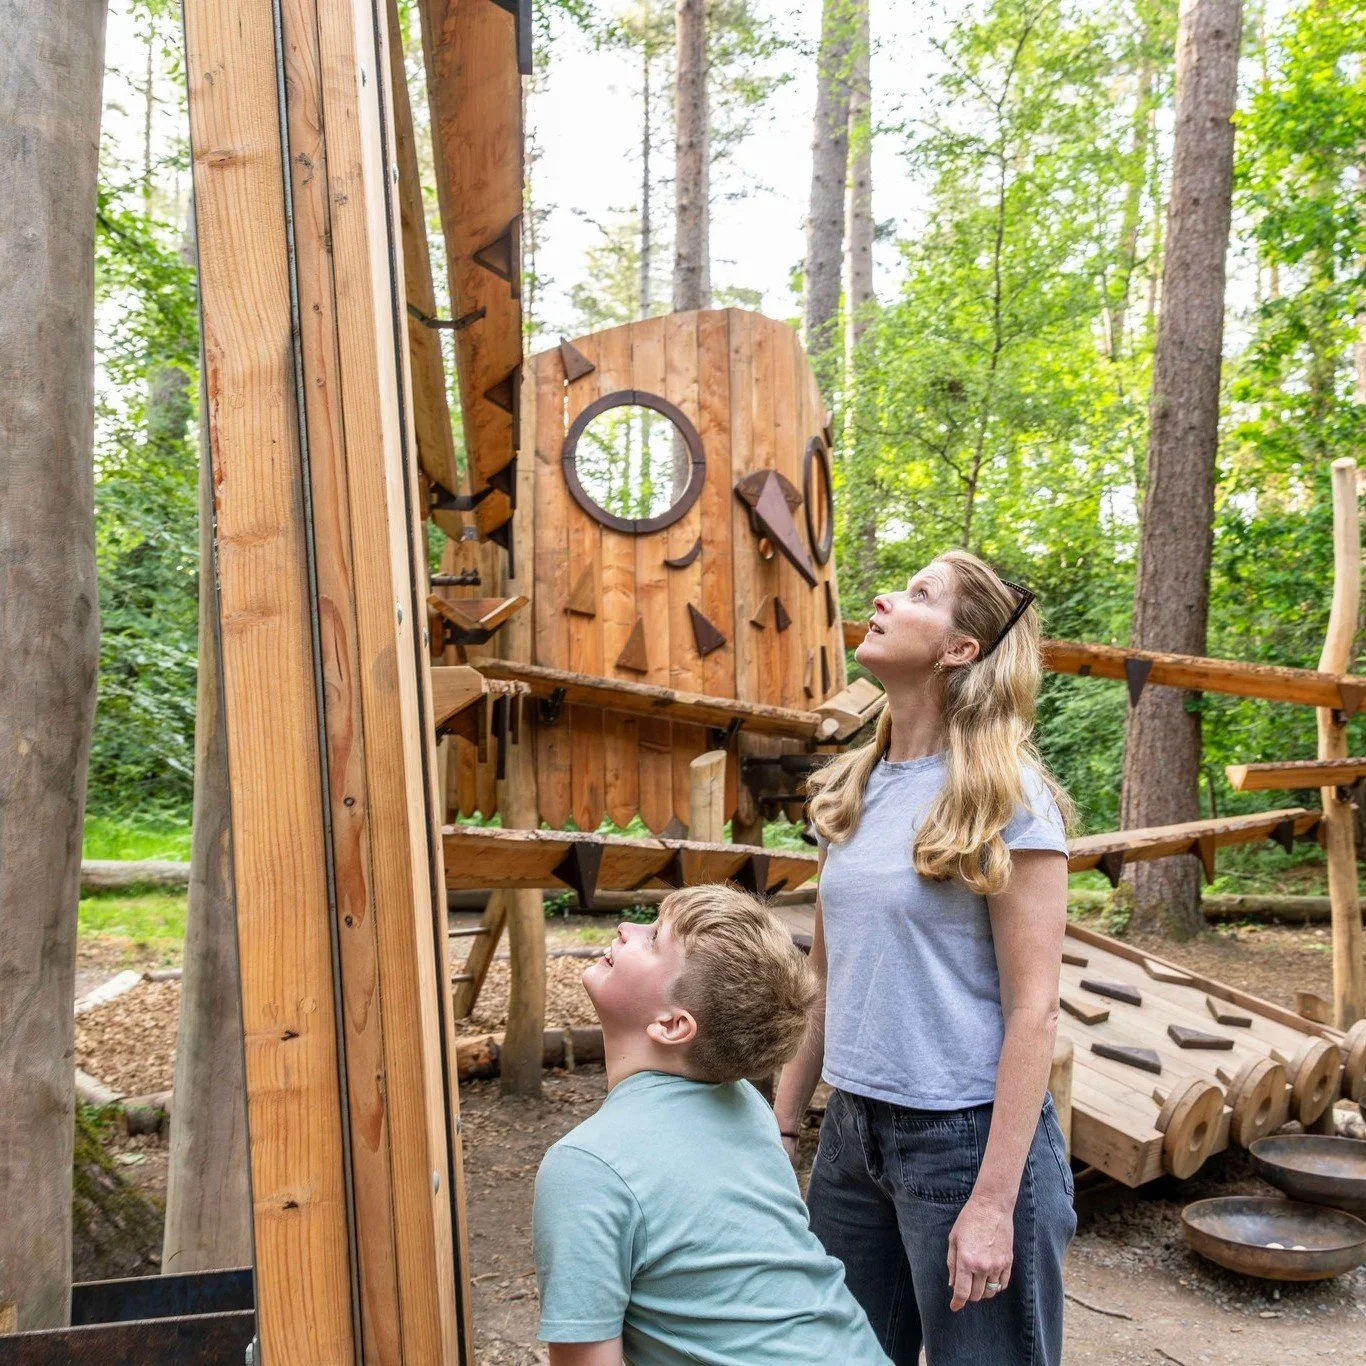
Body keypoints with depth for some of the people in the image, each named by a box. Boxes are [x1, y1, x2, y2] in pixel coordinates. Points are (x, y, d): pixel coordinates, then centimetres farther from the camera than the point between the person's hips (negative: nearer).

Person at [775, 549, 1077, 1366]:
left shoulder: (1004, 795, -12)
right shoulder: (853, 791, 6)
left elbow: (1033, 1008, -14)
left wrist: (994, 1201, -17)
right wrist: (784, 1122, 13)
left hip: (967, 1134, -6)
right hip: (852, 1130, 6)